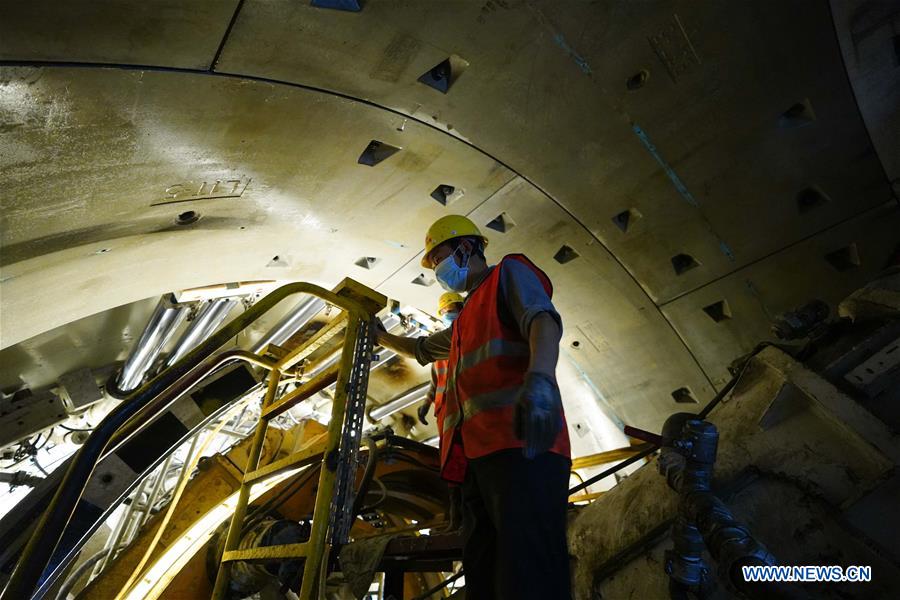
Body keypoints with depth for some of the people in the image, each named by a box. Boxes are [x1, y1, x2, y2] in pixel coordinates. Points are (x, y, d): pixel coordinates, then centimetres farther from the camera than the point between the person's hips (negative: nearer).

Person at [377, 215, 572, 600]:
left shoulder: (509, 273, 10)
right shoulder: (468, 315, 35)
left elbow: (544, 319, -13)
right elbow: (420, 349, 51)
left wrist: (539, 379, -31)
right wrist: (379, 336, 51)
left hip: (521, 444, -8)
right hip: (477, 453, 9)